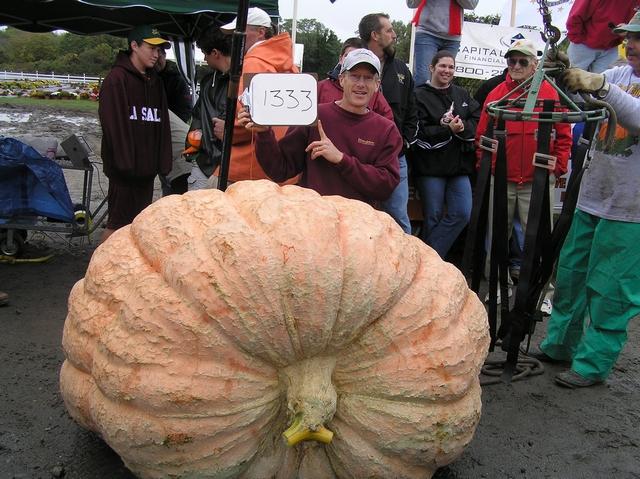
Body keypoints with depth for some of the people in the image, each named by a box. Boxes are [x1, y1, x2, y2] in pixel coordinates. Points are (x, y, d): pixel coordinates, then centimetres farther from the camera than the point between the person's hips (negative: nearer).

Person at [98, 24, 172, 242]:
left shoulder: (154, 81, 16)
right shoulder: (117, 79, -8)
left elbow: (162, 124, 15)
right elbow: (113, 124, -15)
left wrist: (163, 162, 7)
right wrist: (124, 162, -20)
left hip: (147, 167, 7)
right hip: (124, 169, -7)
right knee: (119, 221, -4)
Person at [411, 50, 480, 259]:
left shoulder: (462, 95, 16)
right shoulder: (420, 95, -1)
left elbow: (477, 122, 7)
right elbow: (419, 132, -11)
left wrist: (462, 127, -12)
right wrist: (448, 129, -19)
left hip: (459, 164, 5)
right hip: (431, 165, -5)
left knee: (462, 214, -1)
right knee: (433, 217, 1)